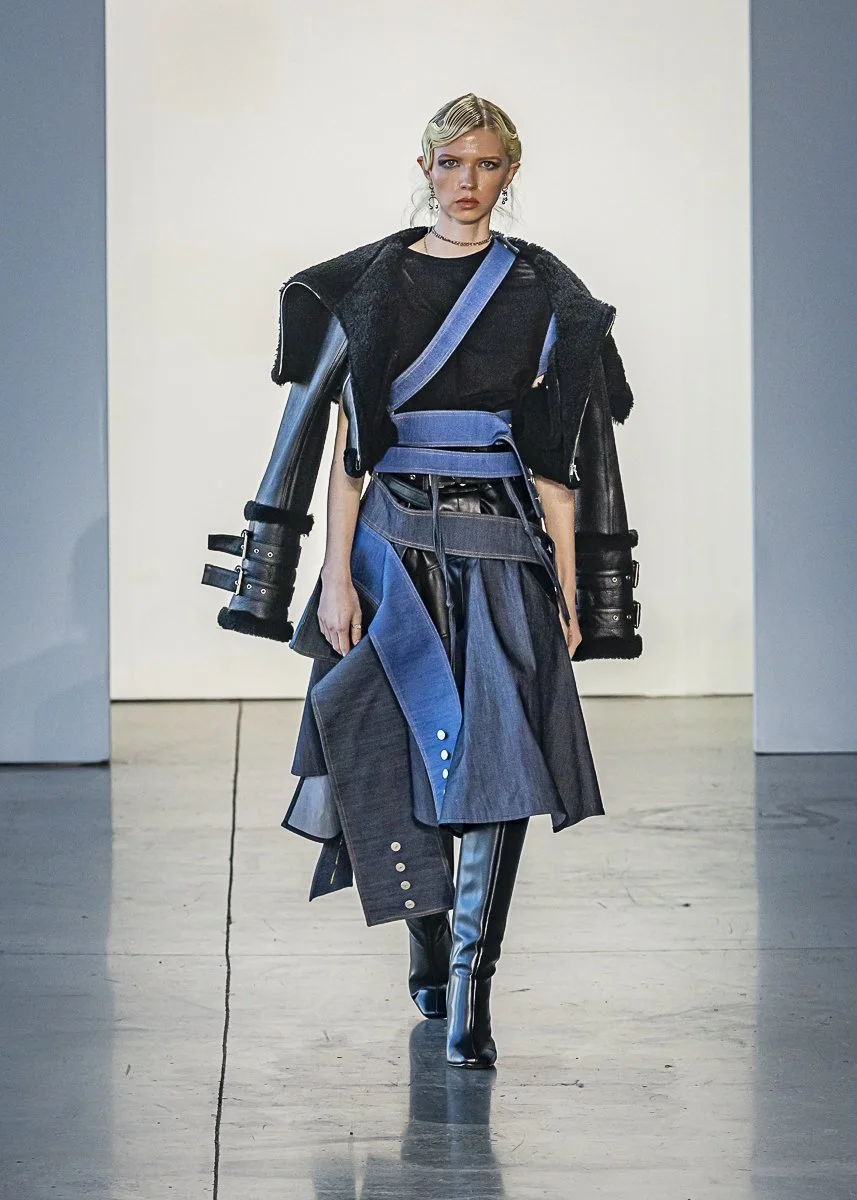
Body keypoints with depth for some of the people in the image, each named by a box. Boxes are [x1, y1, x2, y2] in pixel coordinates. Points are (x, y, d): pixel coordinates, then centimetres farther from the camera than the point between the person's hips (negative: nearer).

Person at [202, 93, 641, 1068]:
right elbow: (348, 440, 2)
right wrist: (337, 574, -6)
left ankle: (470, 986, -12)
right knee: (402, 750, 1)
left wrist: (569, 586, 1)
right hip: (394, 540, 0)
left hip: (503, 547, 0)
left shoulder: (542, 293, 6)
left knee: (497, 756, -13)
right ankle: (429, 952, 24)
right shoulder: (371, 284, 5)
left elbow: (555, 455, 5)